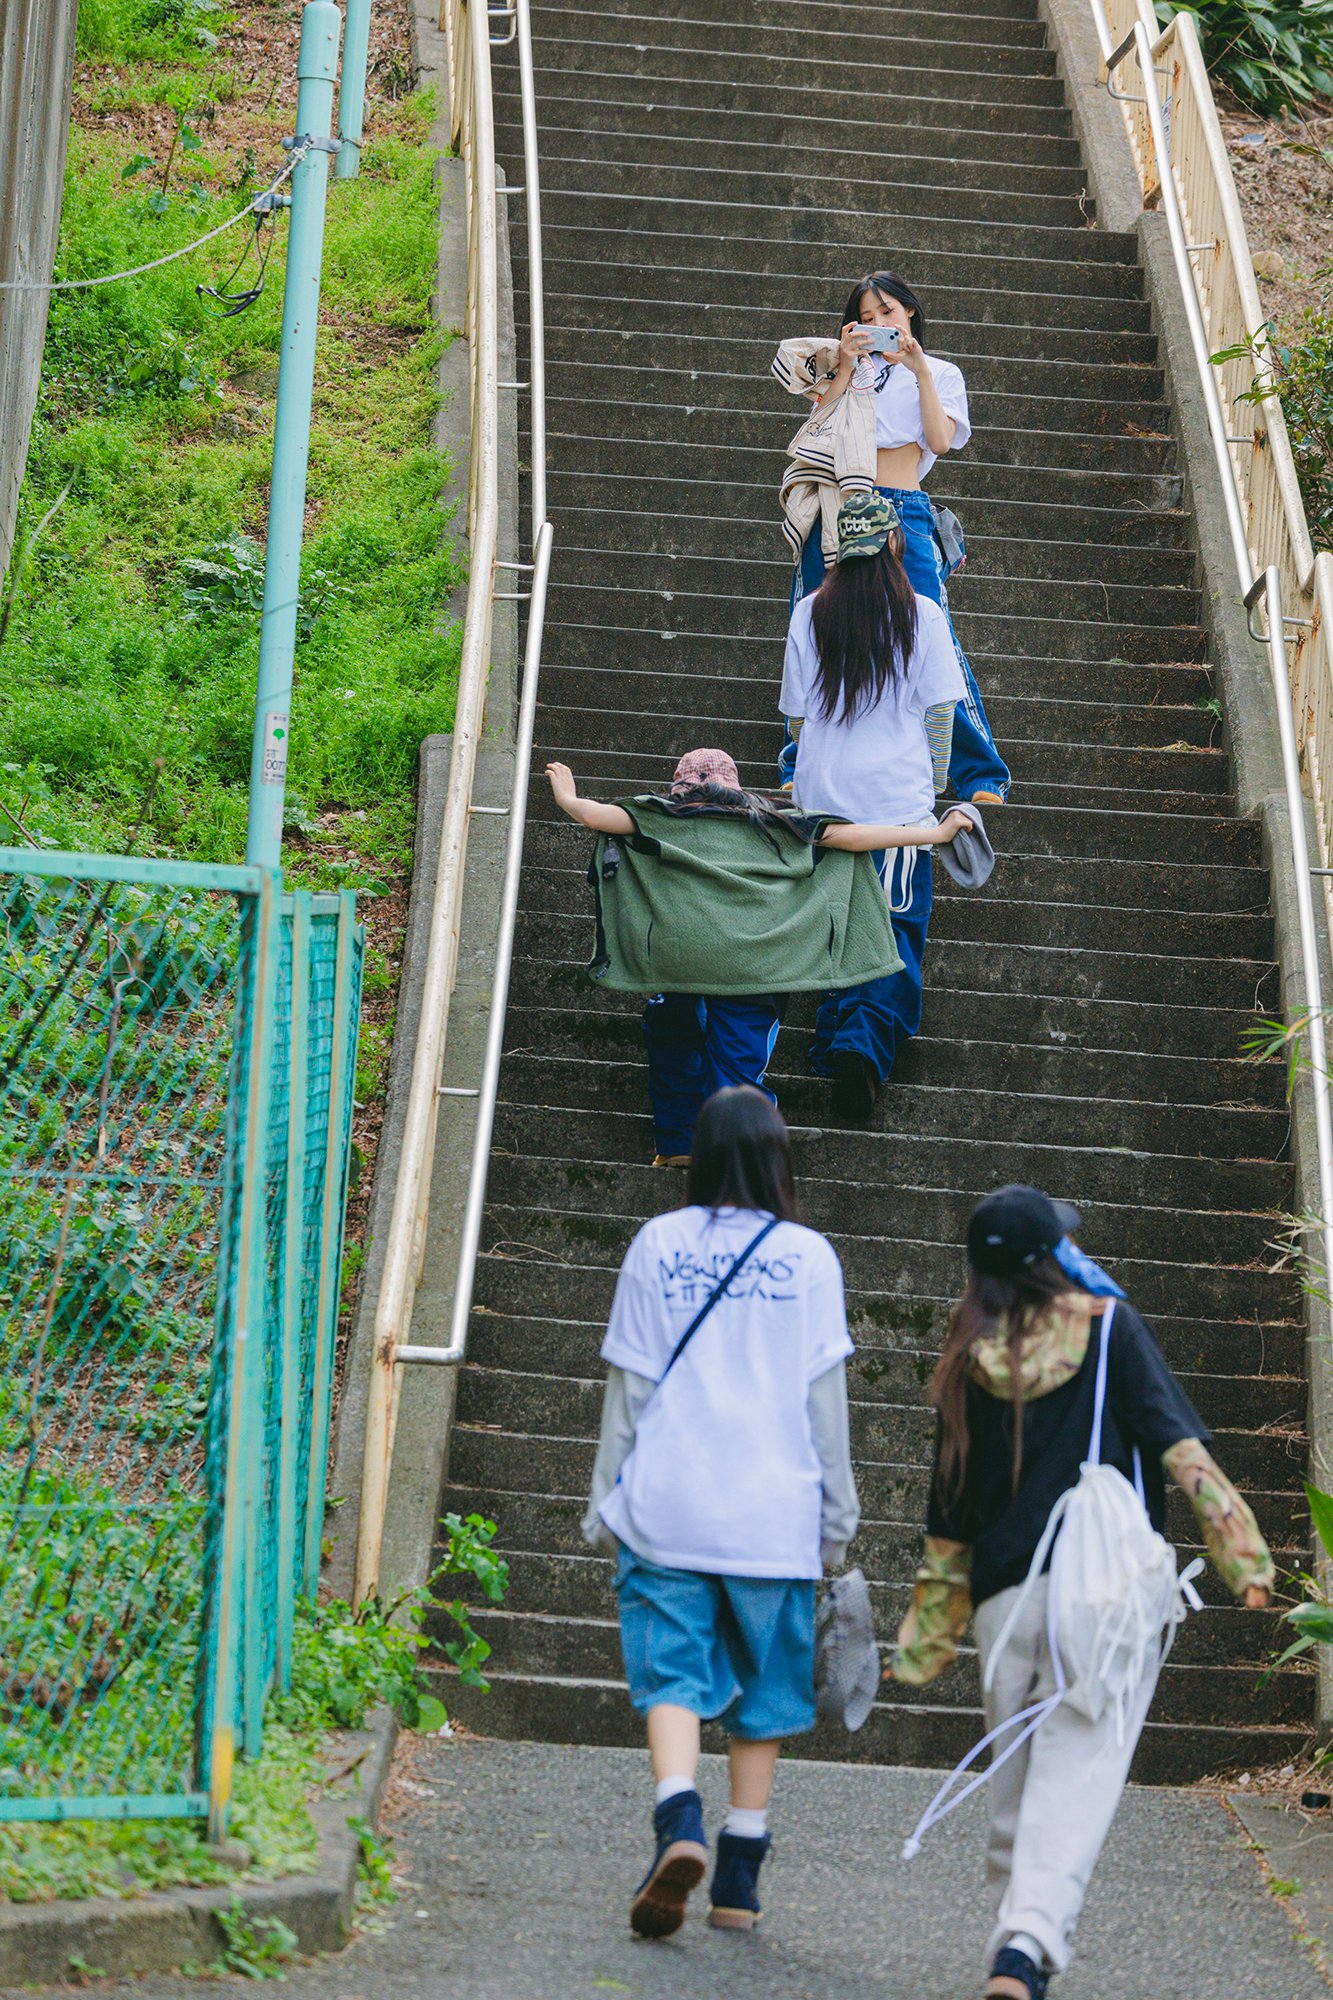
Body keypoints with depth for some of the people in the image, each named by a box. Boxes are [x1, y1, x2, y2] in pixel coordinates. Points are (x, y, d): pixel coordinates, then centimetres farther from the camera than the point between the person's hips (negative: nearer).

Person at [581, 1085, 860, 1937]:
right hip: (773, 1514, 0)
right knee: (764, 1691, 10)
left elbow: (627, 1388, 4)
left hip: (666, 1507, 0)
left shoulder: (657, 1245, 2)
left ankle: (680, 1821, -25)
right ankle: (739, 1880, 10)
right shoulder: (808, 1257, 0)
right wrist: (835, 1520, 8)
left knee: (672, 1678, 0)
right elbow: (824, 1402, 2)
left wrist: (608, 1505, 11)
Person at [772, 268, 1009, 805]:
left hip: (902, 513, -2)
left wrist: (920, 370, -7)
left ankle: (981, 778, -6)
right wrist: (844, 369, -4)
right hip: (837, 511, 2)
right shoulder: (852, 368, 20)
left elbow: (940, 441, -2)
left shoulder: (941, 373, 16)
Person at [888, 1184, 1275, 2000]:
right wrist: (1242, 1552, -11)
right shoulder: (1110, 1328, 3)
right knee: (1076, 1781, -12)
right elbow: (1180, 1446, -8)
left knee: (1016, 1788, 15)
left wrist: (927, 1640, 20)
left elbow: (948, 1516, 14)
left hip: (1005, 1599, 3)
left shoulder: (970, 1361, 10)